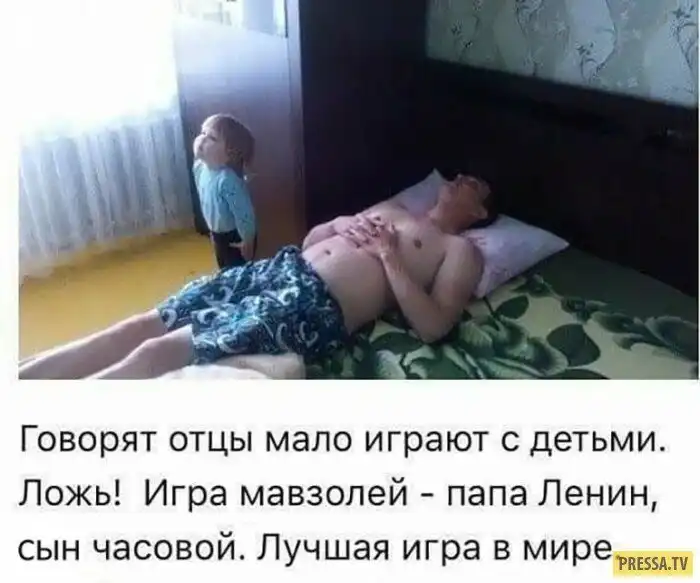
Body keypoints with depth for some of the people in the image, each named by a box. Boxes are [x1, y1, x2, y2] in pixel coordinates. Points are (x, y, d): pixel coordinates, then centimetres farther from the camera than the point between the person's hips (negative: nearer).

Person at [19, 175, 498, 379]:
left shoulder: (461, 251, 10)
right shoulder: (391, 207, 30)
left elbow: (433, 326, -8)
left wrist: (389, 257, -7)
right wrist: (342, 225, 9)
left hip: (316, 308, -7)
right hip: (282, 268, 8)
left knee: (156, 352, -19)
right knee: (142, 325, -5)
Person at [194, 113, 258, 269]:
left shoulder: (228, 179, -34)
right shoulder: (199, 167, -9)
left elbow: (244, 213, -28)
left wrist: (248, 242, -19)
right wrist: (213, 231, 16)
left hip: (235, 237, -8)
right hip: (218, 234, 8)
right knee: (225, 271, 26)